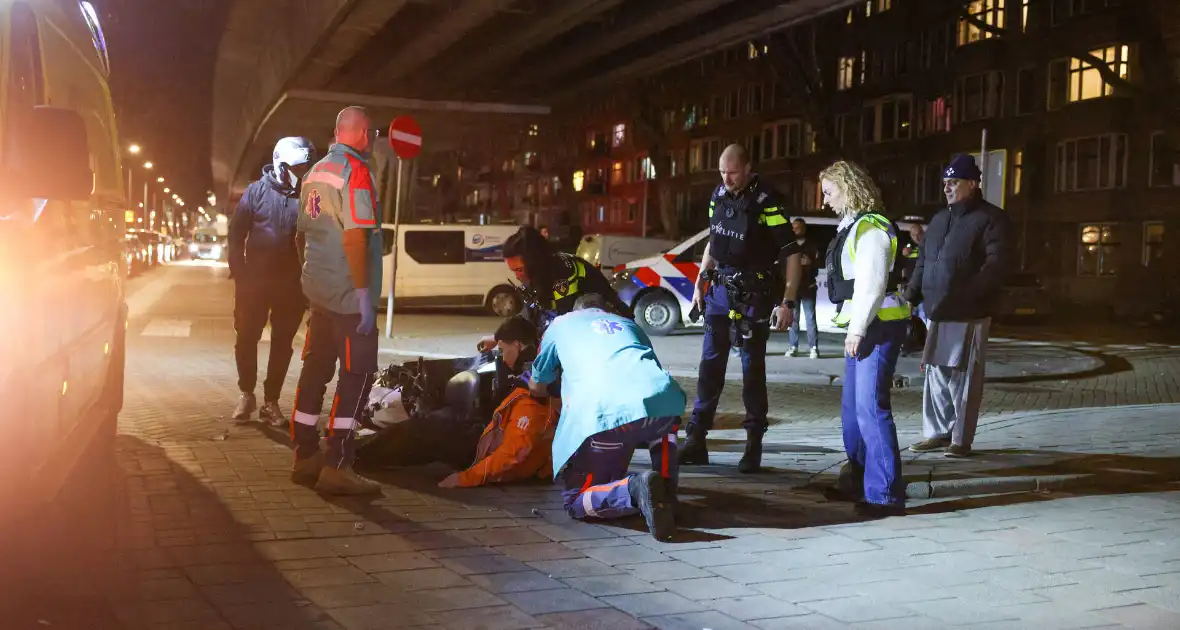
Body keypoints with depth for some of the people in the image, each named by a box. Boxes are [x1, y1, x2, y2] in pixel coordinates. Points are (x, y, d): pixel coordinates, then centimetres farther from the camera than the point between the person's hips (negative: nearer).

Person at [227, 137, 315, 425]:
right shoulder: (257, 191, -2)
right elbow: (236, 233, 0)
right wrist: (239, 272, -7)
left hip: (292, 284, 1)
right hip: (255, 280, 0)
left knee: (282, 343, 7)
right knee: (247, 338, 6)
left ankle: (271, 400, 17)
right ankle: (246, 394, 24)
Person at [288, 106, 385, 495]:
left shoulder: (316, 172, 14)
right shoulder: (355, 170, -13)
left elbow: (304, 232, 19)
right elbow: (354, 236, -21)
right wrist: (364, 293, -20)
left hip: (318, 289, 9)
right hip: (348, 293, -9)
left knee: (316, 369, 13)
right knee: (357, 375, -4)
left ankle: (305, 457, 19)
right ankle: (337, 468, -5)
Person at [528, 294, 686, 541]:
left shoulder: (561, 324, 32)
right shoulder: (628, 324, 39)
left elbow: (537, 387, 41)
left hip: (605, 415, -3)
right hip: (662, 398, 3)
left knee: (574, 501, 12)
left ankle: (634, 489, -17)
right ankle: (665, 491, 19)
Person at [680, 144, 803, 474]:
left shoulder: (767, 202, -14)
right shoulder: (719, 195, 7)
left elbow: (792, 254, -14)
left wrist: (787, 302, -19)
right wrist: (699, 284, 16)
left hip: (752, 292, -6)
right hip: (720, 288, 6)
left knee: (752, 368, 0)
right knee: (710, 364, 6)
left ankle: (754, 444, 9)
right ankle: (696, 440, 11)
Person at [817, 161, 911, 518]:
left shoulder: (871, 227, -14)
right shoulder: (851, 226, 17)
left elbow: (872, 283, -21)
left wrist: (857, 329, -21)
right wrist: (853, 328, 17)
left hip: (877, 327, -11)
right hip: (860, 327, 11)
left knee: (870, 408, -12)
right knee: (852, 407, 17)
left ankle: (886, 493, -9)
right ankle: (858, 479, 30)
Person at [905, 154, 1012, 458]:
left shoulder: (991, 219, -4)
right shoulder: (939, 219, 18)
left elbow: (996, 265, -14)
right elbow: (923, 262, 22)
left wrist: (966, 293, -26)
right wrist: (912, 294, 8)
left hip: (969, 314, -7)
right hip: (937, 312, 7)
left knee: (963, 377, -2)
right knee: (936, 375, 10)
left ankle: (961, 439, 5)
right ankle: (938, 433, 20)